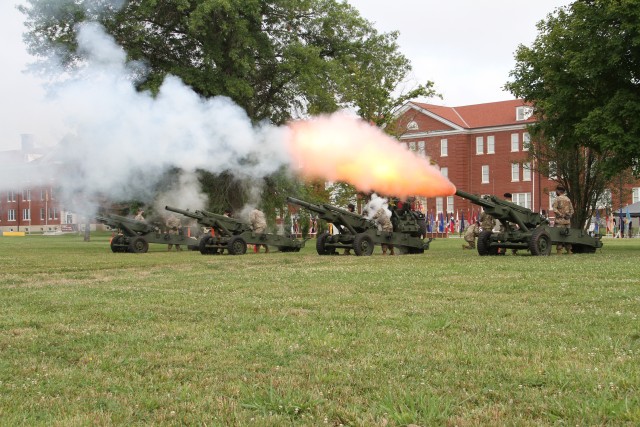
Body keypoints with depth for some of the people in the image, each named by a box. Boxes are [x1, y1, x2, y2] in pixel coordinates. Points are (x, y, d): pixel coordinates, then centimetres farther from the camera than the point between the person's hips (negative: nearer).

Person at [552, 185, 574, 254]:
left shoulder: (557, 199, -5)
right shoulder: (568, 199, 13)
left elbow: (554, 209, -17)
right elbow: (572, 210, 15)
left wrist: (561, 215, -12)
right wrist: (569, 216, 10)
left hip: (560, 220, -5)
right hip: (567, 220, 6)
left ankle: (559, 250, -9)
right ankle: (568, 250, 11)